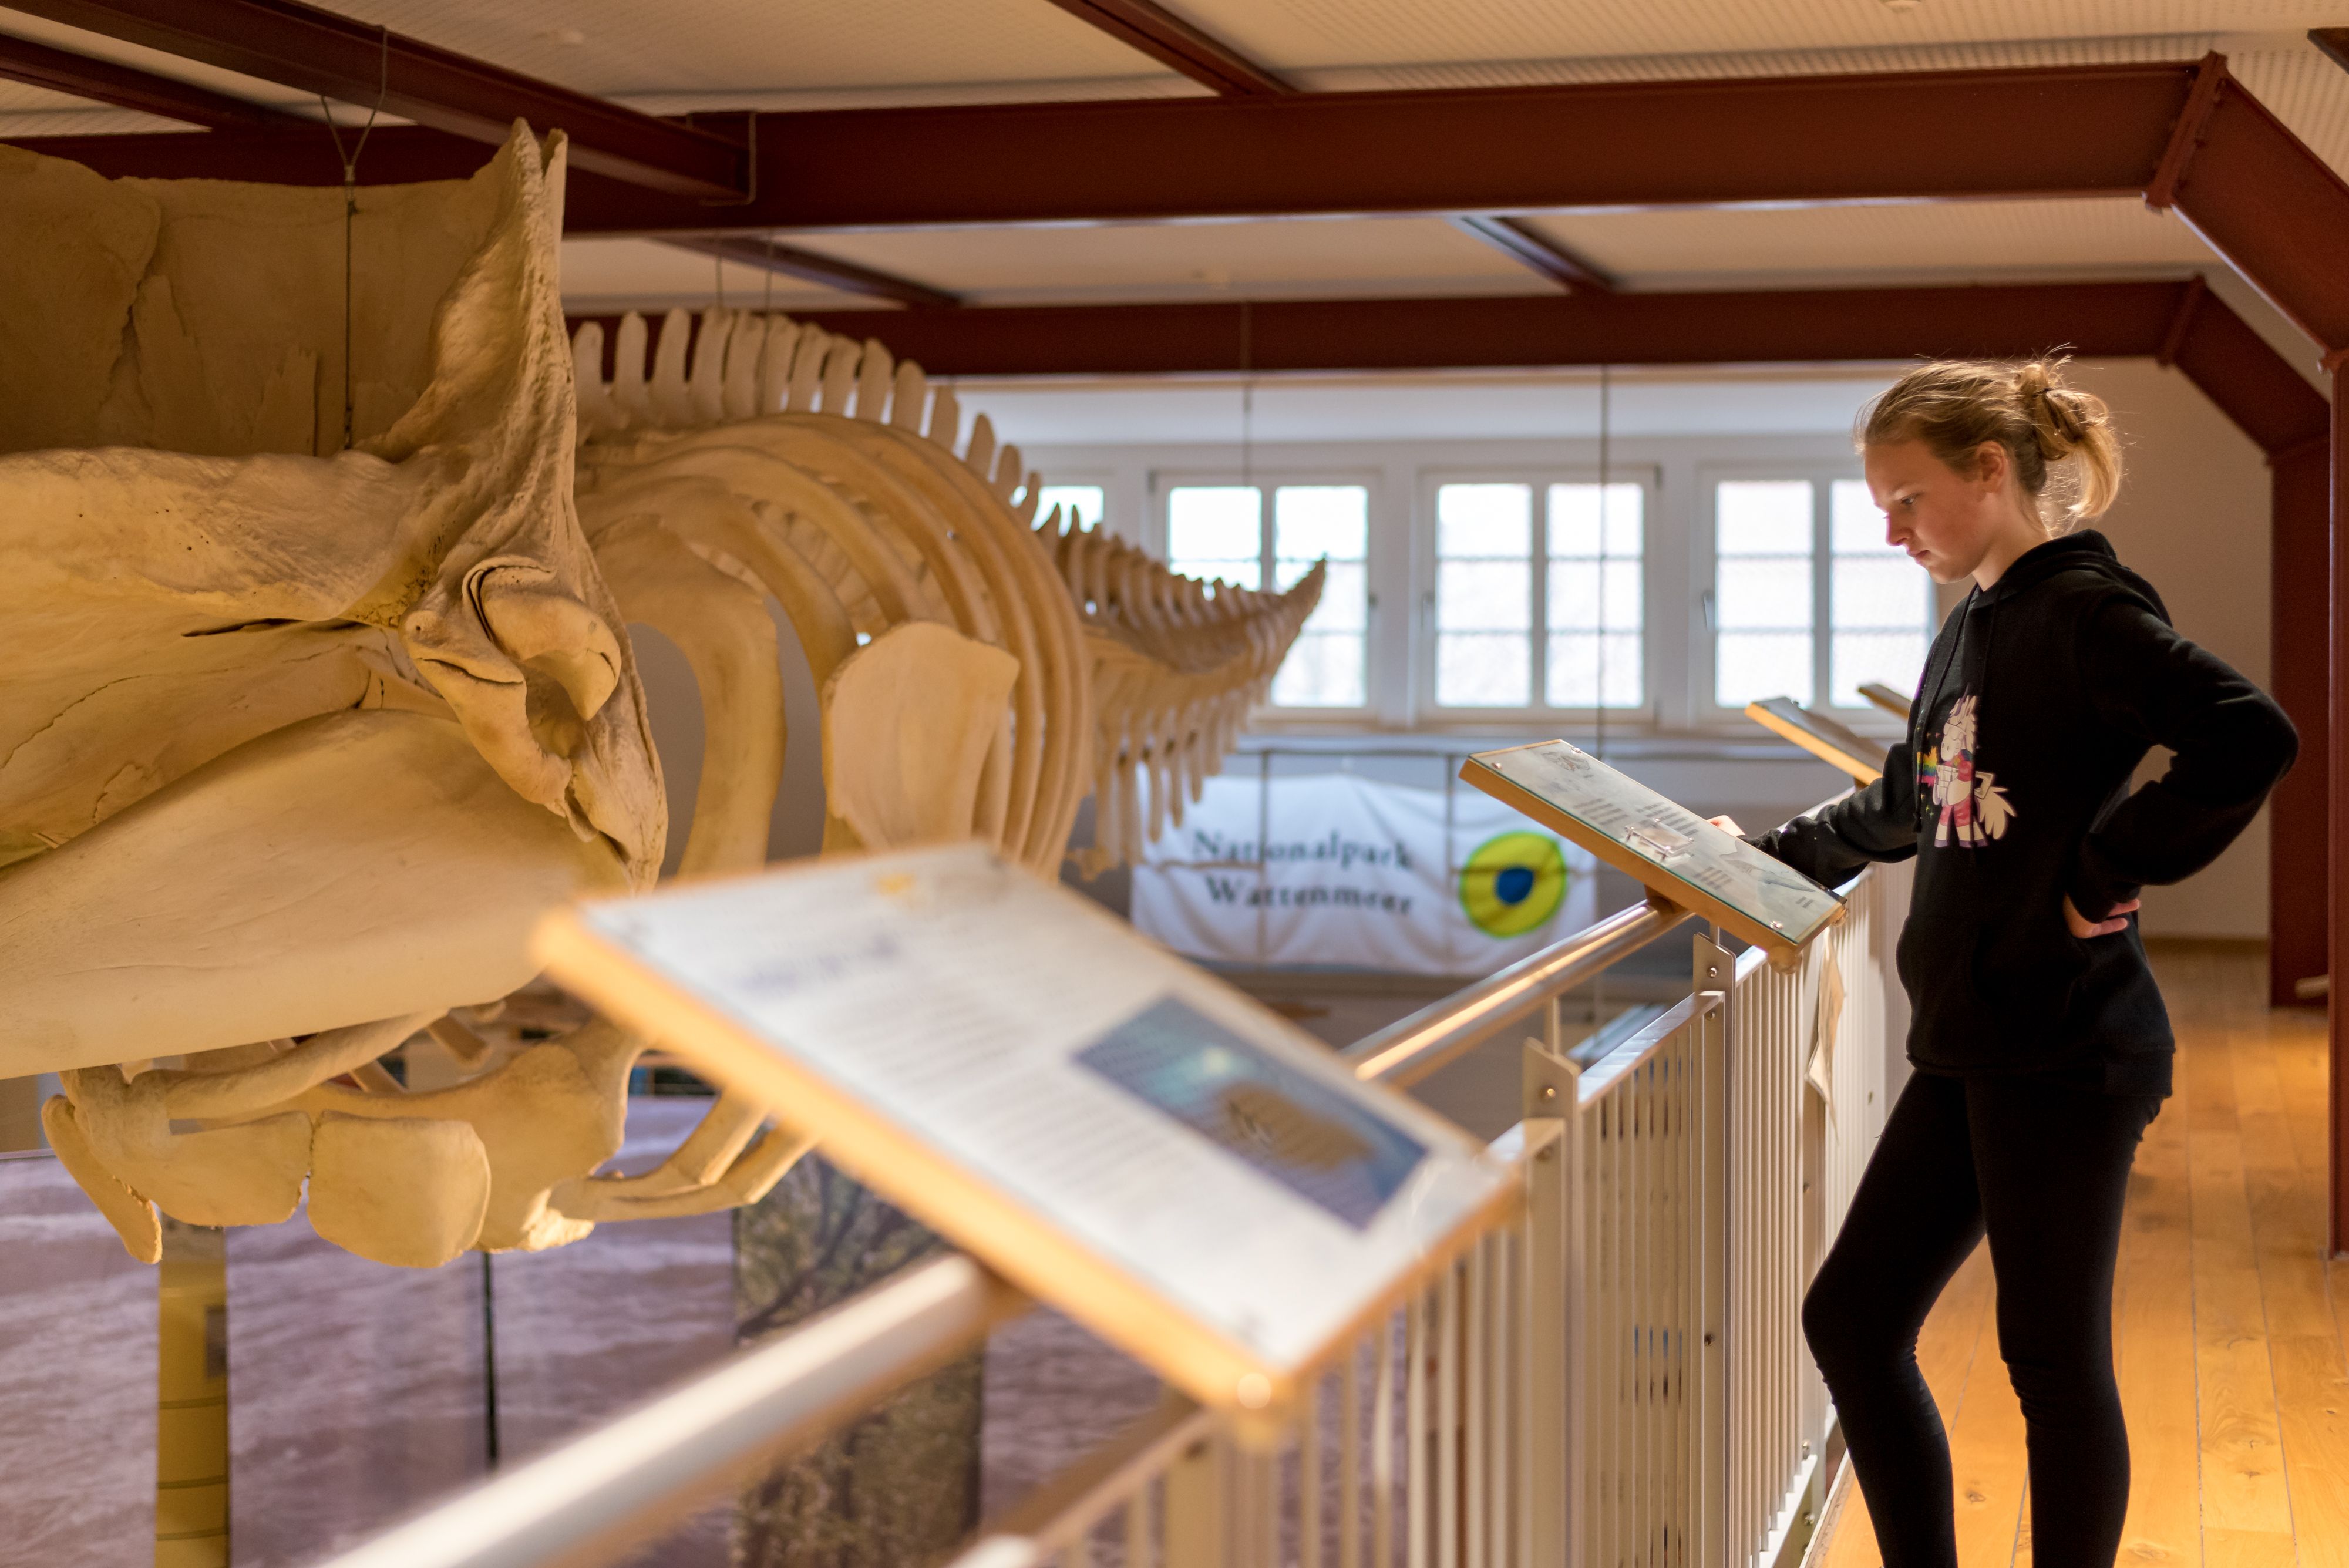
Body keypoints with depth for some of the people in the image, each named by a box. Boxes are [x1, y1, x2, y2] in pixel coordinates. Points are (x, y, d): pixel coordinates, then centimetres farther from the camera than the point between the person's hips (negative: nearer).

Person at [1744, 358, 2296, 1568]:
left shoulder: (2085, 612, -13)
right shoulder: (1972, 628, 15)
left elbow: (2252, 741, -27)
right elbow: (1909, 806, 30)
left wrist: (2109, 876, -21)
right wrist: (1770, 855, 29)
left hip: (2064, 1055, -9)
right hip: (1970, 1053, 9)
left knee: (2054, 1358, 1)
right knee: (1849, 1320, 10)